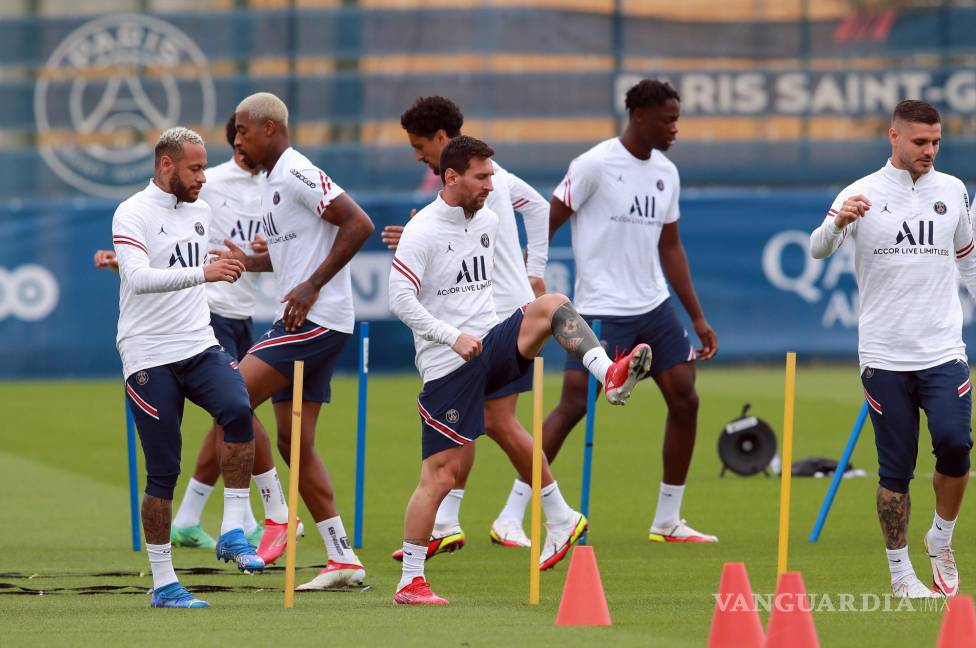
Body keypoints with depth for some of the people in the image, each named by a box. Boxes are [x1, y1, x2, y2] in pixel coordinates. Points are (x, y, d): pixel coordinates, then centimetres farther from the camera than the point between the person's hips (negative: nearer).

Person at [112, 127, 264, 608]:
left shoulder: (201, 211, 13)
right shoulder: (133, 214, -8)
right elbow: (139, 277, -25)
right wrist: (203, 273, -33)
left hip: (199, 347, 5)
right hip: (148, 357, -5)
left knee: (238, 409, -25)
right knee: (163, 473, -4)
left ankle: (232, 533, -20)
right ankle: (163, 583, 7)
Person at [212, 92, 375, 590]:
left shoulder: (298, 175, -12)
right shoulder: (274, 182, 19)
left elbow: (358, 224, -20)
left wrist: (313, 285, -21)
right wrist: (250, 262, 14)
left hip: (317, 321, -10)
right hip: (298, 324, 10)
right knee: (295, 444, 8)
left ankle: (274, 519, -12)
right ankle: (342, 559, 10)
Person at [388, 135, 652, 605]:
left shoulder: (487, 221, 10)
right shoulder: (422, 232, -11)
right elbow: (400, 300, -17)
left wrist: (525, 330, 23)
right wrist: (453, 337, -23)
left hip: (490, 343, 6)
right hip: (447, 366, -6)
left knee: (552, 305, -18)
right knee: (441, 473, -7)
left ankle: (611, 376, -31)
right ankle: (410, 582, 1)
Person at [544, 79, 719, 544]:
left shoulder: (666, 172, 10)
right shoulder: (595, 165, -11)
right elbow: (546, 224, -9)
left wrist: (697, 317, 15)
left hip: (654, 306, 7)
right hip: (602, 309, -7)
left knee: (685, 400, 3)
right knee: (574, 405, -12)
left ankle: (667, 521, 14)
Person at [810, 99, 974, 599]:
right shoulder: (862, 193, -1)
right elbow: (817, 249, -14)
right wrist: (838, 222, -35)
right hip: (885, 355, -2)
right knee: (896, 468, 0)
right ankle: (900, 573, 12)